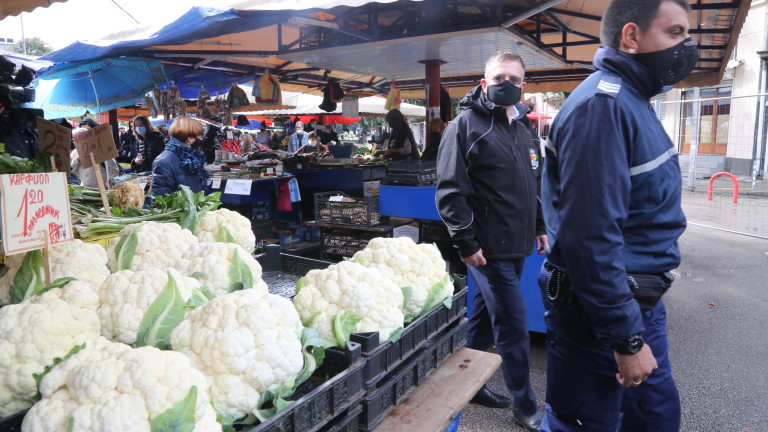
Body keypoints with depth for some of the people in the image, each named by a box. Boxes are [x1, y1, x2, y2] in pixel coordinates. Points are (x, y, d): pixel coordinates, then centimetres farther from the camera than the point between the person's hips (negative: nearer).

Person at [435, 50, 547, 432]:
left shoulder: (521, 127, 15)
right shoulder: (466, 125, -9)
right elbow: (450, 192, -15)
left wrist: (538, 227, 20)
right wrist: (467, 243, -18)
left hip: (516, 245, 8)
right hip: (489, 247, -7)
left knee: (485, 316, 17)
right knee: (513, 325, 0)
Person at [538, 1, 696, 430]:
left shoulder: (632, 100, 12)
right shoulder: (602, 105, -21)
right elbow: (591, 237, -27)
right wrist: (625, 338, -21)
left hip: (642, 301, 10)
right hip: (602, 310, -9)